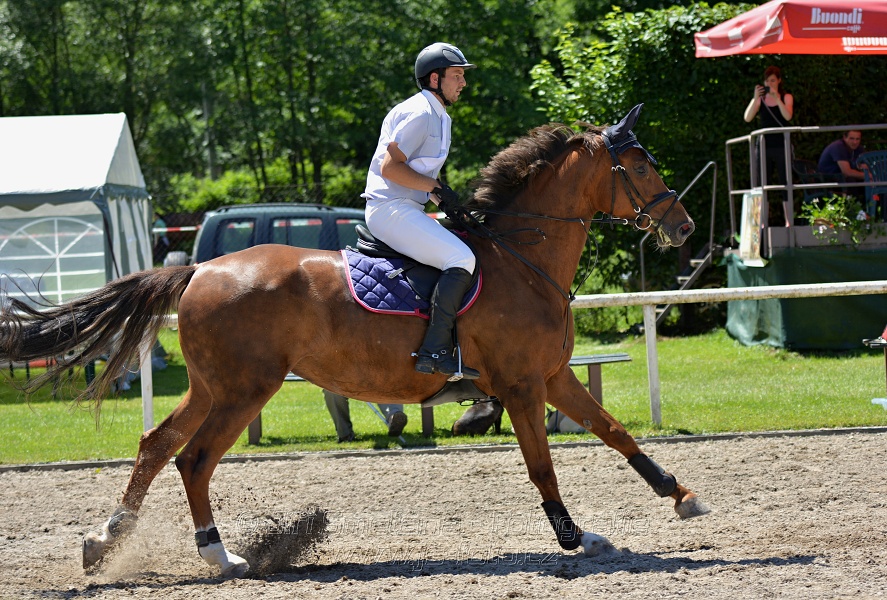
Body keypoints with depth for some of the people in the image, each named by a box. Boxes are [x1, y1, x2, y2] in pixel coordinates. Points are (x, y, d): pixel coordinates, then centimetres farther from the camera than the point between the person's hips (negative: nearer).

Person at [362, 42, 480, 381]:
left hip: (406, 210, 11)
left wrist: (440, 196, 11)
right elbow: (390, 167, -19)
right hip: (390, 209, -11)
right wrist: (436, 187, -15)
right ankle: (436, 351, -30)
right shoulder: (419, 113, -11)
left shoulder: (439, 117, 22)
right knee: (461, 259, -25)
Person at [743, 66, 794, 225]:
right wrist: (756, 98, -16)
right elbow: (747, 118, -5)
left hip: (781, 146, -2)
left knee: (786, 183, -3)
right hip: (764, 146, 2)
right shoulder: (760, 99, 9)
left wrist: (776, 98, -19)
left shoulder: (786, 97, 6)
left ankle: (789, 222, -1)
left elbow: (788, 116, -12)